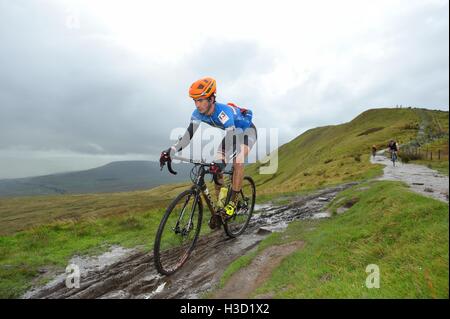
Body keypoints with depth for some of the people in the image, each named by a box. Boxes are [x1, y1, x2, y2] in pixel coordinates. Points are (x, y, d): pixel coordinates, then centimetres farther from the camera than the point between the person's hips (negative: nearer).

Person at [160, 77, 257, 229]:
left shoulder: (223, 111, -40)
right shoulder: (198, 113, -20)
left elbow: (233, 139, -50)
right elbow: (189, 134, -23)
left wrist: (222, 162, -64)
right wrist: (170, 151, -37)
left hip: (247, 131, -6)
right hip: (231, 133, 6)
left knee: (237, 161, -31)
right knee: (216, 168, -7)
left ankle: (233, 201, -14)